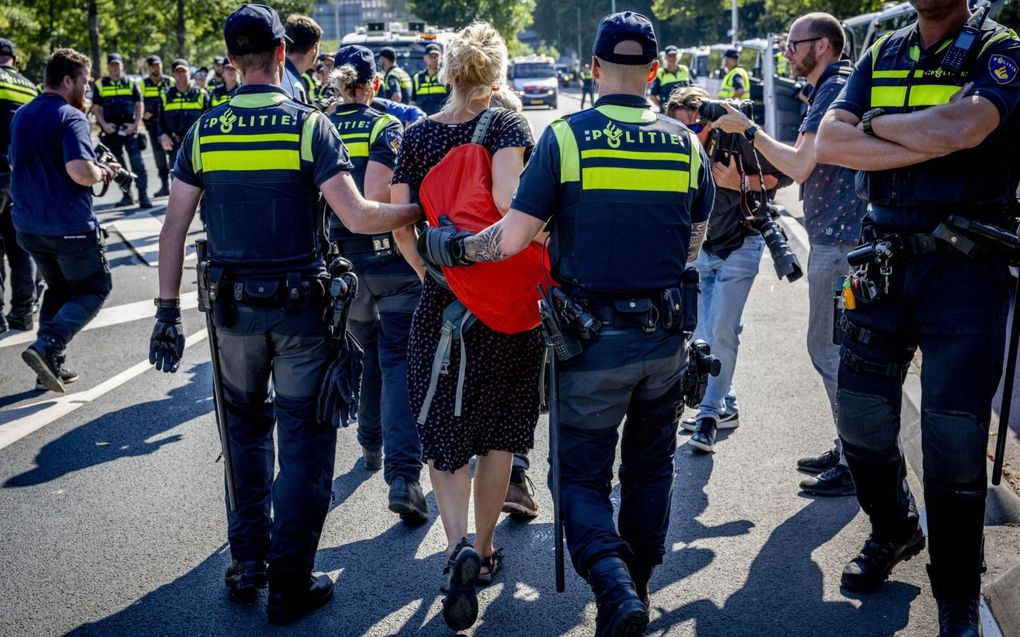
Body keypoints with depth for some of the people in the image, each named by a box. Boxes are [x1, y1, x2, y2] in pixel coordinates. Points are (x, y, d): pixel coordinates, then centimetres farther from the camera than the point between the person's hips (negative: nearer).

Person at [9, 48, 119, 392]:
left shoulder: (21, 116, 12)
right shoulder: (70, 118, -16)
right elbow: (80, 170, -30)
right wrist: (102, 172, -6)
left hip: (28, 225, 8)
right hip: (69, 227, -8)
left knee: (58, 290, 22)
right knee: (95, 289, 8)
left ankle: (52, 365, 18)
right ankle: (47, 346, -11)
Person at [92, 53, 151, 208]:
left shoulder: (131, 84, 9)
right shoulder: (100, 85, 9)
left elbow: (139, 105, 6)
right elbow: (96, 108, 8)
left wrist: (135, 124, -7)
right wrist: (104, 125, -7)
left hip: (129, 129, -1)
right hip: (111, 130, 1)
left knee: (137, 163, -10)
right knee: (118, 165, 6)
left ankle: (143, 196, -11)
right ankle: (127, 195, 14)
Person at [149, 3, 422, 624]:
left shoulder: (205, 131, 1)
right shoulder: (308, 124, -9)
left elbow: (175, 227, 0)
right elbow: (357, 216, -17)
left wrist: (168, 310, 6)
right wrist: (421, 210, -2)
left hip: (234, 309, 4)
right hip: (300, 308, -3)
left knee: (246, 430, 20)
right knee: (305, 439, 6)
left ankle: (248, 561, 27)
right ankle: (290, 583, 9)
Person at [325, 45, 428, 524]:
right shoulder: (386, 128, -7)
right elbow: (375, 199, -21)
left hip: (341, 261, 4)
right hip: (392, 258, -4)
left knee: (370, 349, 25)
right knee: (399, 361, -4)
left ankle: (371, 444, 35)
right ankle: (403, 475, -15)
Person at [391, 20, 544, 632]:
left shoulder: (417, 135, 1)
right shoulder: (508, 123, -8)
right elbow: (507, 197, -26)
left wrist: (433, 275, 6)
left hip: (442, 301, 1)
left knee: (444, 432, 10)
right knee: (498, 433, 15)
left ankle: (460, 544, -11)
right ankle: (485, 550, 25)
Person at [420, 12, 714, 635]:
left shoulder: (565, 138, -11)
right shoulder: (686, 144, 0)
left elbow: (511, 239, -13)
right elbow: (693, 244, 12)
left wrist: (450, 246, 5)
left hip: (593, 342, -3)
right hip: (667, 338, 3)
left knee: (582, 476, 8)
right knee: (651, 468, 20)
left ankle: (614, 584, -12)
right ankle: (639, 584, 31)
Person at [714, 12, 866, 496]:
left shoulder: (836, 89, -14)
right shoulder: (834, 88, 19)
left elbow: (799, 165, -21)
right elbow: (806, 164, 19)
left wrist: (748, 129, -11)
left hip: (838, 240, -11)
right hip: (834, 237, 11)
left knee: (830, 349, -7)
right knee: (832, 348, 16)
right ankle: (849, 450, 25)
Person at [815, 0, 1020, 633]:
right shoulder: (882, 55, 10)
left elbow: (958, 128, -25)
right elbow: (828, 142, -4)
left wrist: (877, 123, -8)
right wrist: (925, 145, -14)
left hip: (966, 266, -5)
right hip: (885, 261, 5)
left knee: (955, 433, -4)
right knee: (861, 412, 11)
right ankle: (895, 529, 39)